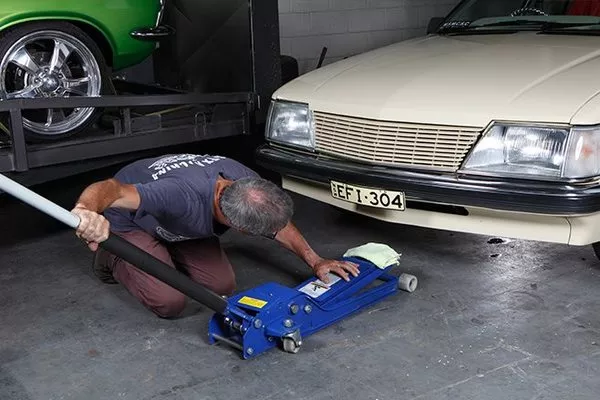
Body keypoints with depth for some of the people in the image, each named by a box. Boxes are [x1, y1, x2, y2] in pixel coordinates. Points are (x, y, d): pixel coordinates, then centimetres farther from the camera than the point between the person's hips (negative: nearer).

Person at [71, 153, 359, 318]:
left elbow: (280, 223, -5)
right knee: (170, 303, -17)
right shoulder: (184, 198, -48)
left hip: (178, 222, 6)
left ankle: (169, 254, 22)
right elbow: (109, 189, -53)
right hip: (131, 223, -5)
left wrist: (315, 261, -8)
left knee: (223, 288, -5)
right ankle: (113, 259, 9)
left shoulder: (246, 182, -27)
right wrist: (87, 211, -76)